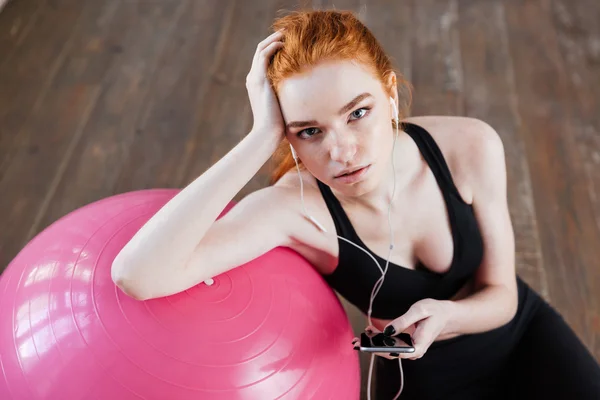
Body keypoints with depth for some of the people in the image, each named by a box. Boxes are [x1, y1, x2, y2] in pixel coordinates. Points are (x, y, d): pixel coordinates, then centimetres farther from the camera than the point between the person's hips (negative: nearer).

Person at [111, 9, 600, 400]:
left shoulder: (470, 148, -23)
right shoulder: (296, 207, -30)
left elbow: (501, 295, -11)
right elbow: (139, 275, -46)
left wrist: (442, 316, -33)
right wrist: (262, 137, -45)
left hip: (523, 334, 2)